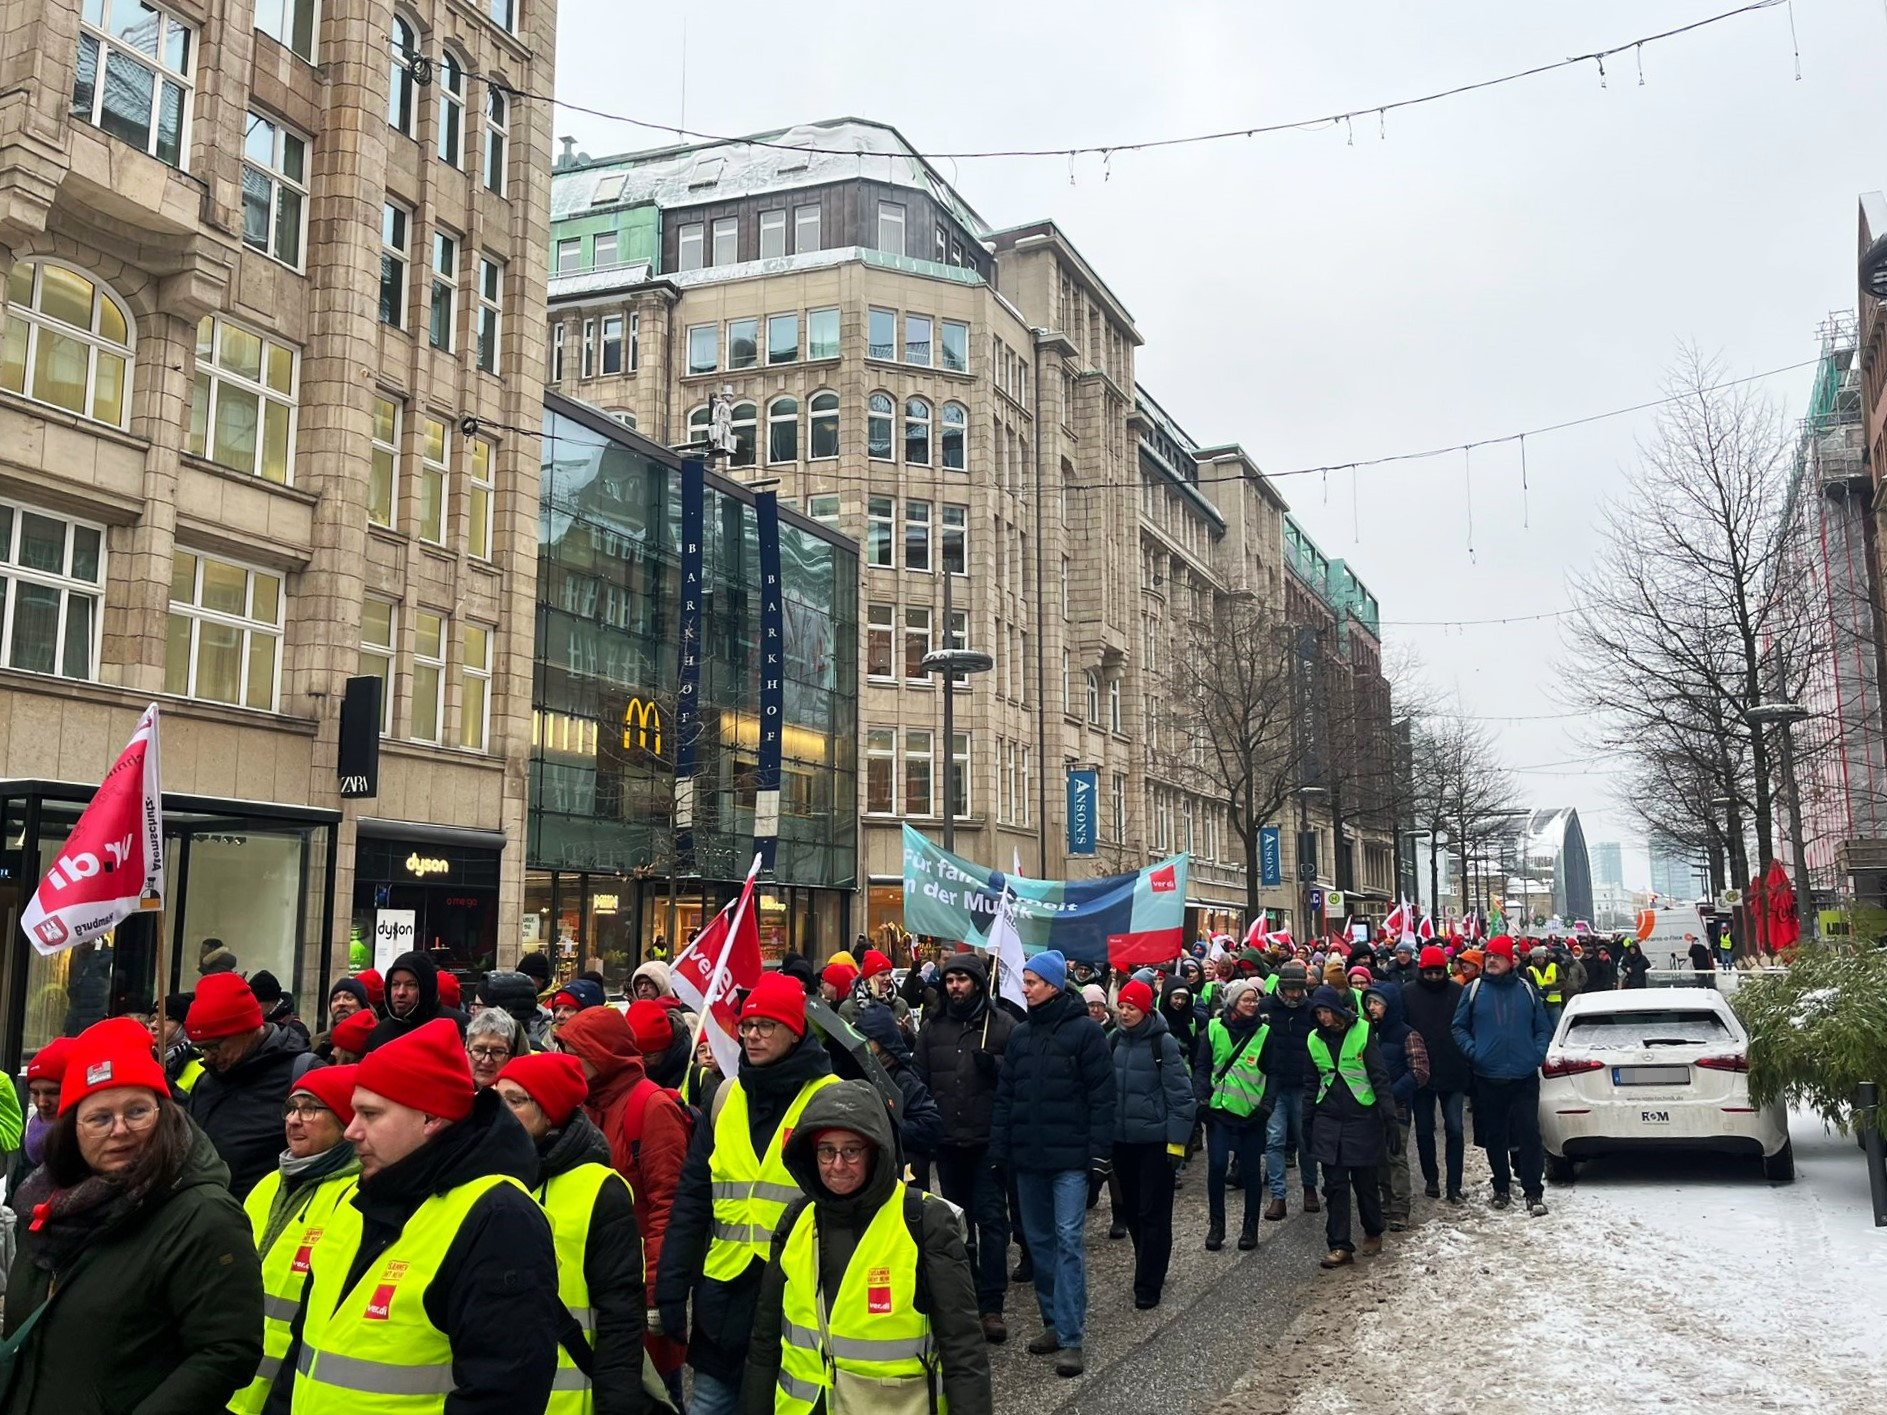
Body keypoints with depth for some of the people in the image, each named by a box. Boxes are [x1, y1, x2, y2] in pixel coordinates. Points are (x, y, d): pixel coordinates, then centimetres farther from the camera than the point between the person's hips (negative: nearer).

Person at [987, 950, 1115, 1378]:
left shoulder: (1084, 1031, -7)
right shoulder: (1020, 1034, 10)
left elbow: (1102, 1095, -9)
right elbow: (1005, 1095, 11)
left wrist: (1100, 1151, -13)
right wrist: (998, 1148, 6)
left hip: (1069, 1156, -6)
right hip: (1027, 1155, 6)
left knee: (1067, 1240, -7)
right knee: (1039, 1240, 12)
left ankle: (1070, 1338, -4)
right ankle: (1053, 1322, 23)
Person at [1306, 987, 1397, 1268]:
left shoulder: (1362, 1032, -7)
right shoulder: (1314, 1040, 6)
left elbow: (1379, 1077, -7)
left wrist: (1389, 1118, -10)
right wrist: (1308, 1125, 14)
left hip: (1363, 1118, -3)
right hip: (1329, 1121, 3)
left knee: (1366, 1181, 8)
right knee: (1335, 1184, -1)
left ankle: (1373, 1233, 30)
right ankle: (1339, 1246, 3)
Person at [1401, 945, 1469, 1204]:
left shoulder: (1457, 991, -1)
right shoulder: (1407, 993, -3)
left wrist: (1470, 1071, -1)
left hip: (1453, 1074, 0)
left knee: (1455, 1129, -1)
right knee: (1424, 1131, 10)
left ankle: (1454, 1184, 7)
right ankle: (1431, 1179, 25)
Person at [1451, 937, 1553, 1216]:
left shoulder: (1526, 989, 6)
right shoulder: (1473, 990, 3)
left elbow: (1543, 1028, 12)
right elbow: (1459, 1027, 7)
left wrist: (1539, 1052, -4)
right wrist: (1472, 1051, -8)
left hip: (1524, 1077, 0)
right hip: (1488, 1077, 0)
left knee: (1529, 1133, -5)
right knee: (1494, 1136, 10)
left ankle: (1534, 1193, 2)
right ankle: (1501, 1188, 25)